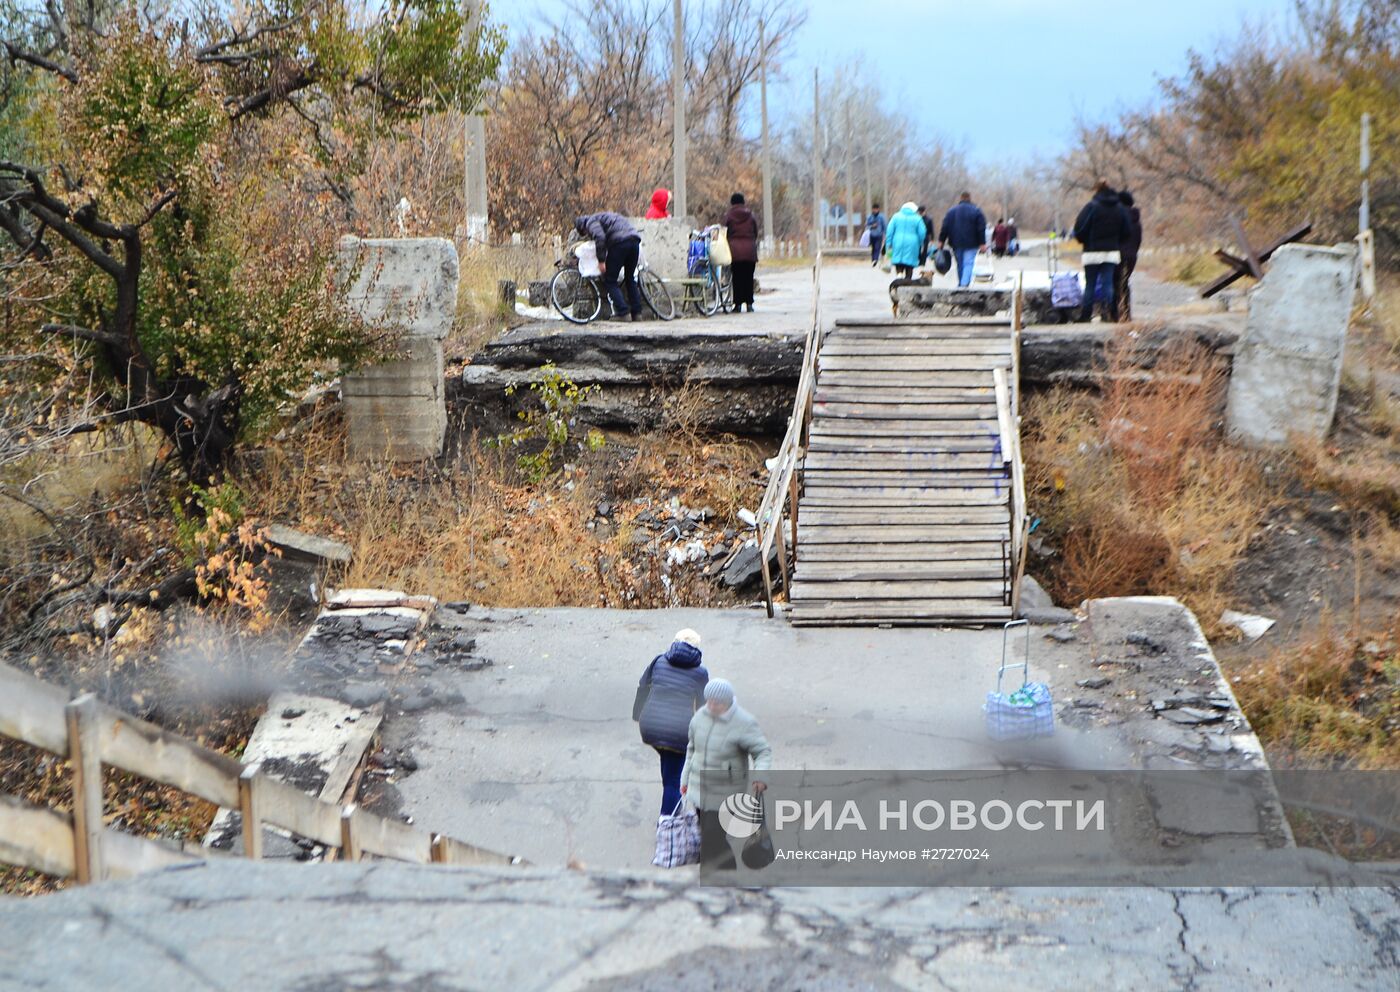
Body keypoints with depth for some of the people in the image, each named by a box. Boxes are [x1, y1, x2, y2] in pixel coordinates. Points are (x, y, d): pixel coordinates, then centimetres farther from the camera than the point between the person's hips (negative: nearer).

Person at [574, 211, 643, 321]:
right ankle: (637, 312, 14)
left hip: (620, 242, -8)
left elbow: (600, 238, -9)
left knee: (610, 280, 2)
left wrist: (601, 261, -8)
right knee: (630, 278, 18)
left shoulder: (591, 222, 10)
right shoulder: (605, 217, 36)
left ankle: (622, 310, -8)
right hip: (635, 240, 8)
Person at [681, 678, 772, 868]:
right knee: (706, 834, 18)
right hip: (700, 790, 6)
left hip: (726, 794, -6)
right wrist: (686, 779, 16)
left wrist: (760, 774, -41)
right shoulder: (701, 716, -2)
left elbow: (763, 752, -21)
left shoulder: (744, 724, -20)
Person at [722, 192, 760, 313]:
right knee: (749, 277, 7)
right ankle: (749, 303, 6)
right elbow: (756, 233, 10)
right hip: (750, 249, 2)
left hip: (735, 250, -1)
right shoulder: (750, 215, 7)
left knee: (737, 277, 3)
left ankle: (738, 304, 1)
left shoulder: (729, 216, 1)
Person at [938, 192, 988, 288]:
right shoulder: (976, 210, -1)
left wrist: (941, 241, 6)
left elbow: (945, 227, 3)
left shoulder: (952, 211, 5)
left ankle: (961, 284, 21)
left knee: (960, 264, 14)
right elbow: (981, 228, -4)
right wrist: (982, 243, -2)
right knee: (968, 264, -6)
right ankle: (965, 284, -23)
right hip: (971, 244, -3)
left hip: (956, 243, 3)